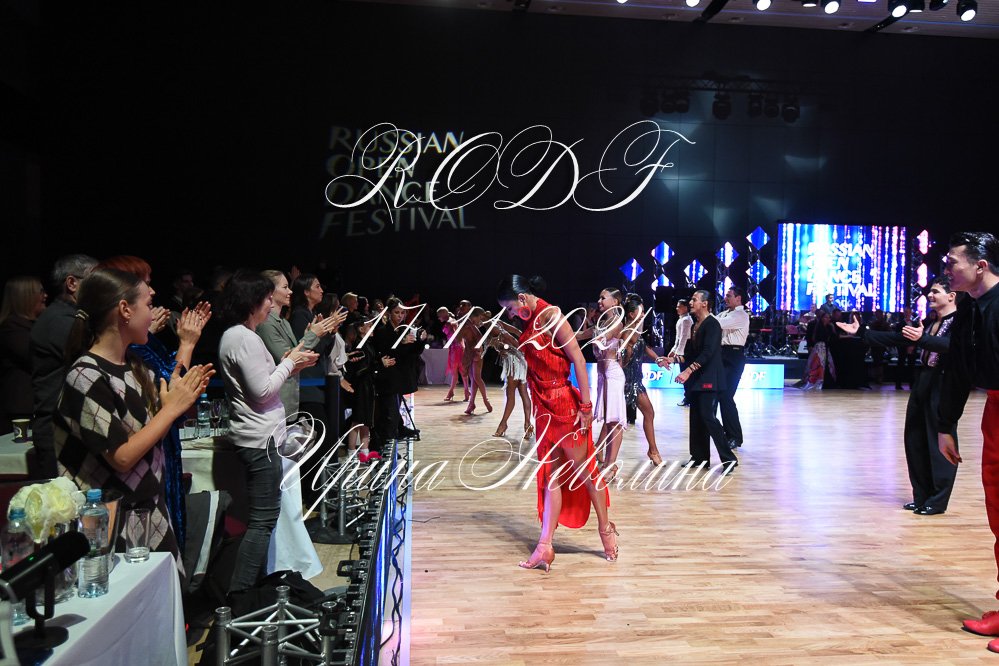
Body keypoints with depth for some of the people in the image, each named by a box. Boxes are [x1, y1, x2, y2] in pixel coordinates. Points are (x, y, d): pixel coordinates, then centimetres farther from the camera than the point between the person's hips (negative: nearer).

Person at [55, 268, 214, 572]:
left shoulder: (136, 366, 5)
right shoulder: (86, 378, -19)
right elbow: (122, 457, -20)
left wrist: (183, 396, -5)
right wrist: (171, 409, -14)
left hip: (152, 512, 7)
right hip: (114, 525, -7)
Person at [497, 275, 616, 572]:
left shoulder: (550, 315, -13)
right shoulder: (530, 322, 12)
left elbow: (578, 359, -17)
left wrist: (585, 405, -18)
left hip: (565, 405, -8)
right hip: (544, 407, 8)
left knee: (584, 468, 5)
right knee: (551, 475, 8)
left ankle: (606, 529, 24)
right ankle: (545, 545, 9)